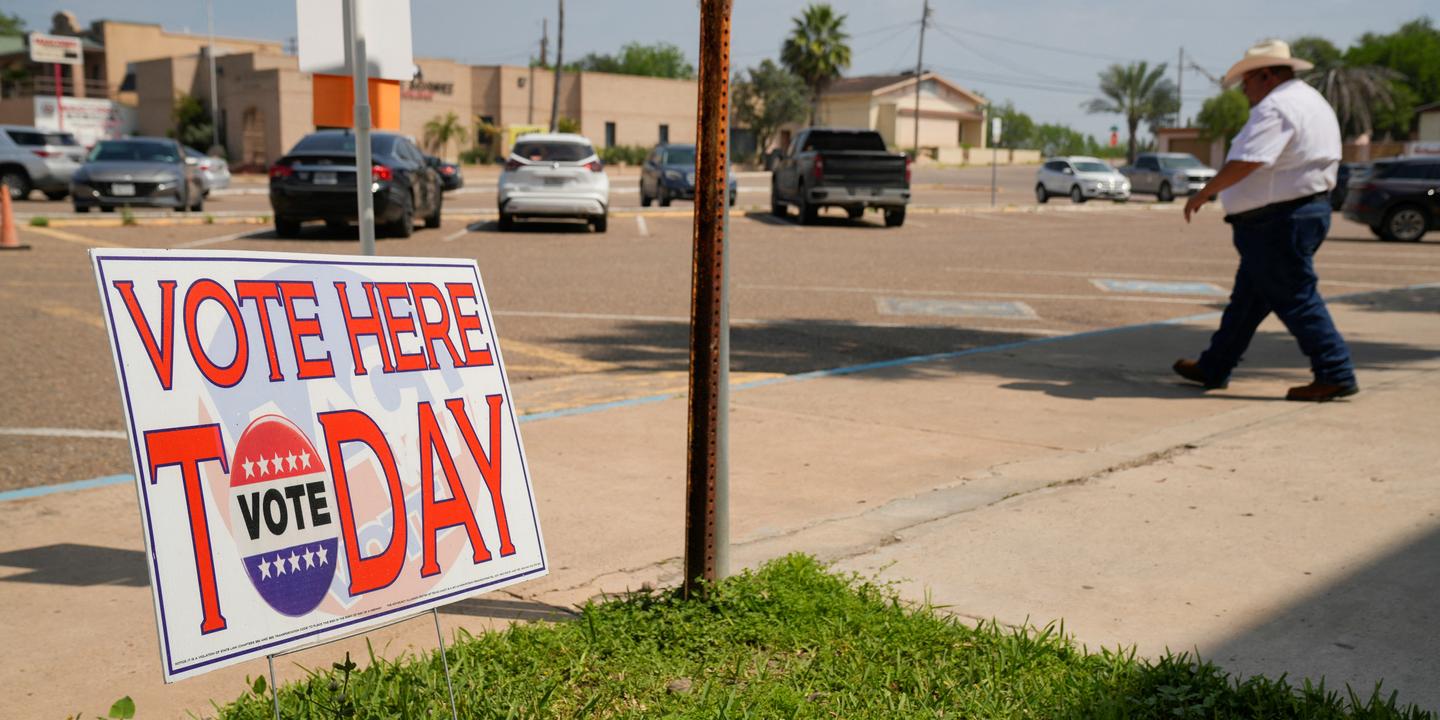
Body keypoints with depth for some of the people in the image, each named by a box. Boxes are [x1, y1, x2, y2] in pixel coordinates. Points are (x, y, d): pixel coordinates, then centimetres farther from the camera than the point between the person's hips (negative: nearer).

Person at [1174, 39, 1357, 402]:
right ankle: (1214, 369, 23)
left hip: (1277, 219, -11)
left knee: (1295, 298, -5)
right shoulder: (1311, 100, 18)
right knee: (1247, 296, 15)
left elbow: (1246, 162, -26)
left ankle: (1335, 374, -1)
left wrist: (1205, 193, -18)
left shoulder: (1276, 107, -16)